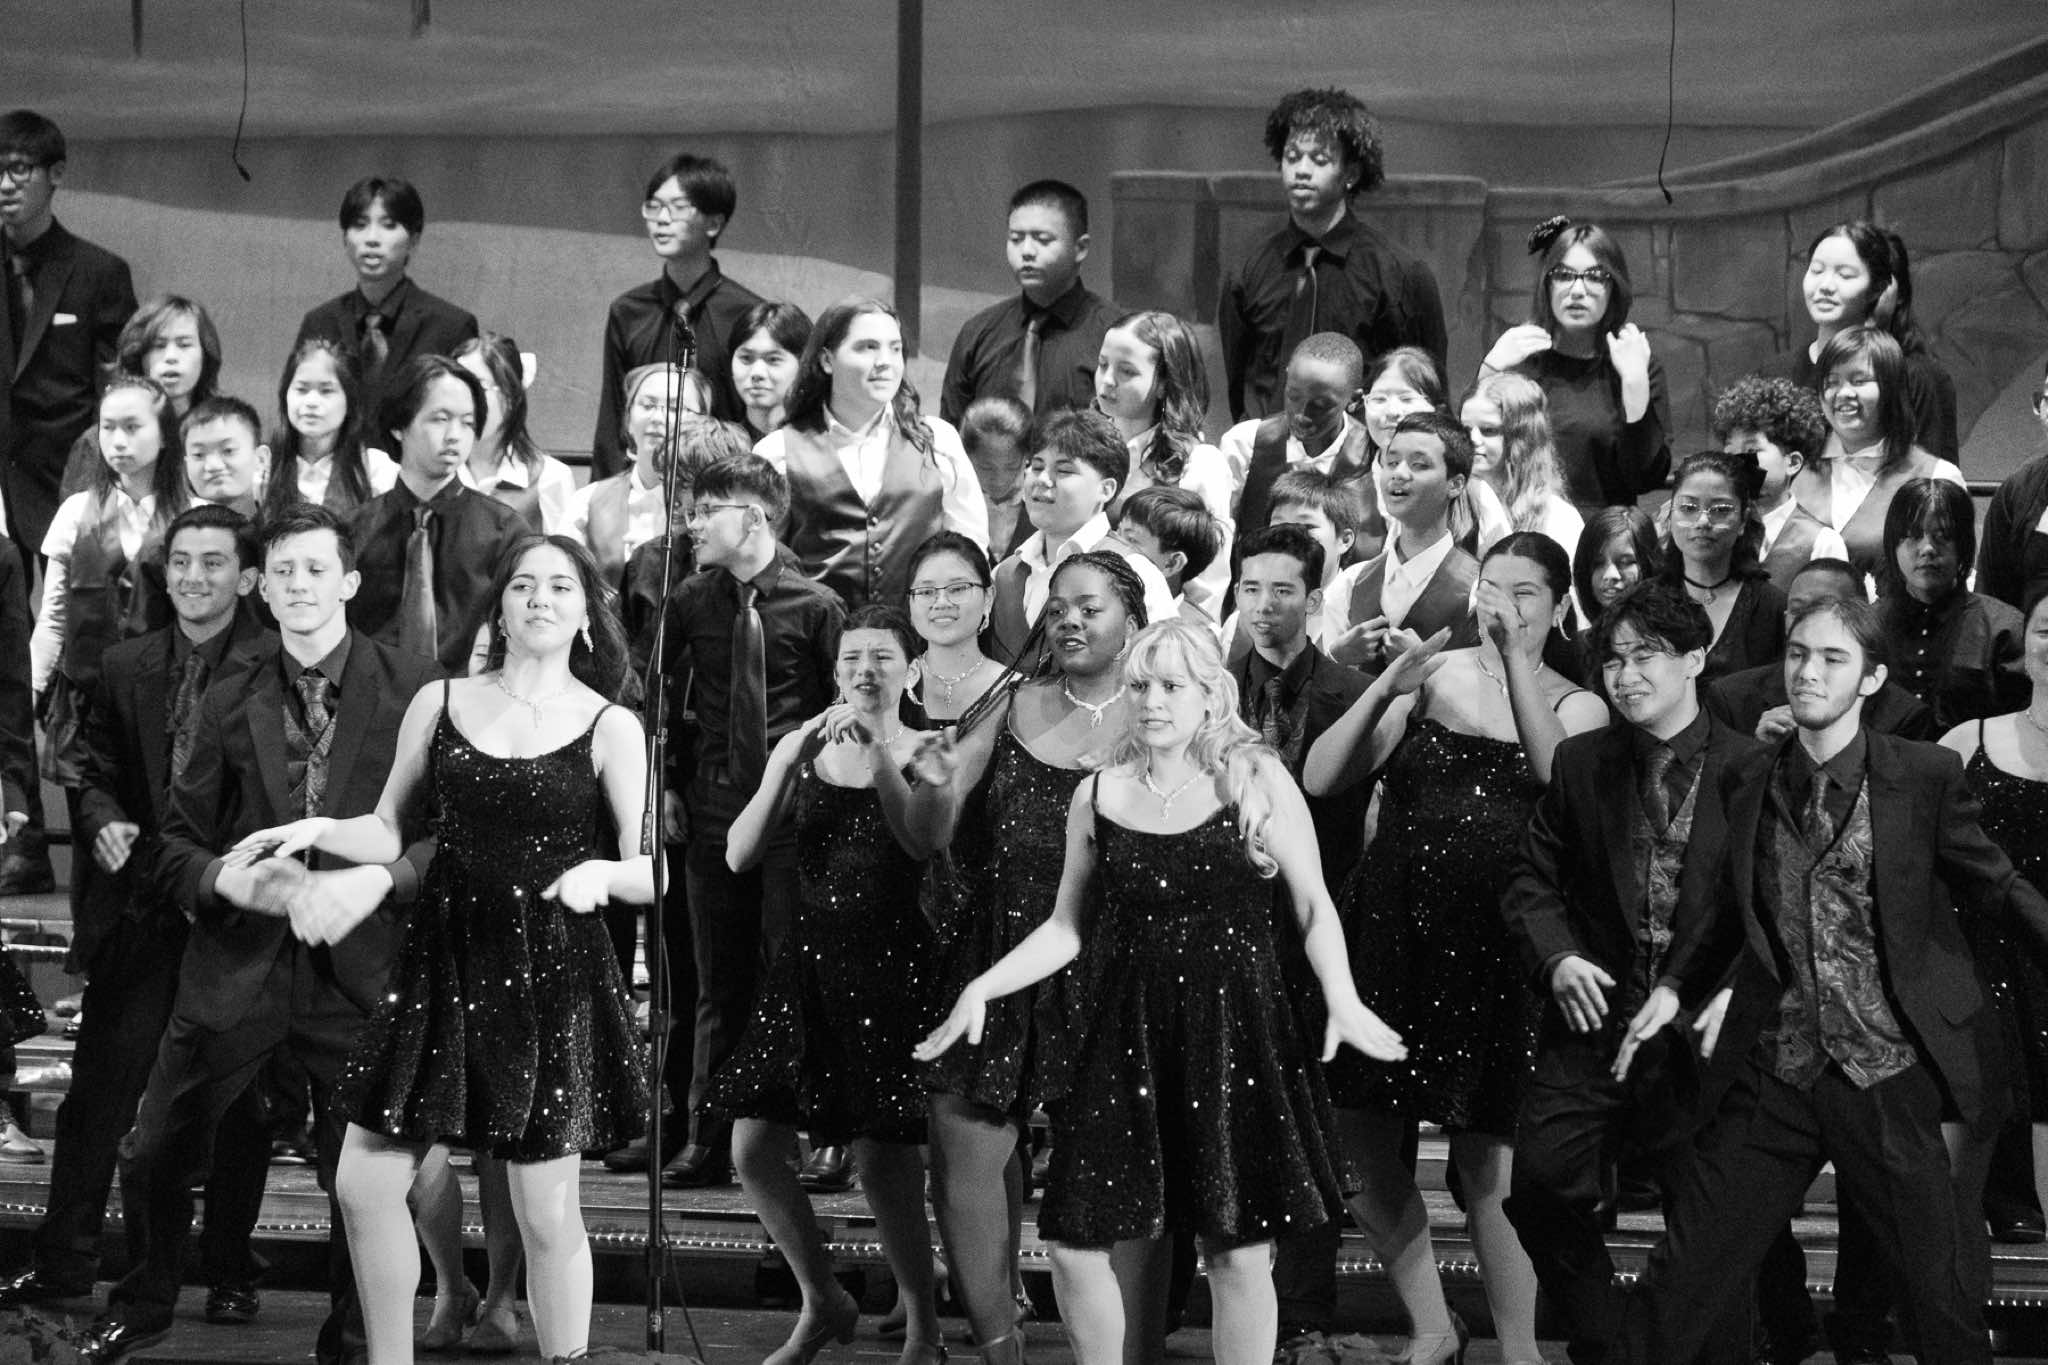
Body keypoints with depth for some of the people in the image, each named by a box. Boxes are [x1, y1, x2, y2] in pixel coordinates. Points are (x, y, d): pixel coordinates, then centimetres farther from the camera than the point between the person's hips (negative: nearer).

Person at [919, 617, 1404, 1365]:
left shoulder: (1259, 782, -1)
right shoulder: (1097, 797, 7)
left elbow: (1314, 906, 0)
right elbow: (1068, 927, 13)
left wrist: (1341, 997, -15)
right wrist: (982, 988, 3)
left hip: (1236, 1030, -3)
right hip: (1129, 1035, 3)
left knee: (1238, 1249, -2)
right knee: (1083, 1244, -1)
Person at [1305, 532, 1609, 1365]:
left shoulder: (1575, 706, 5)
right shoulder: (1431, 676, 7)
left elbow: (1559, 780, -19)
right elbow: (1320, 780, -1)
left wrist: (1515, 659, -23)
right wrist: (1384, 690, -14)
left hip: (1491, 947, -2)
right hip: (1388, 923, 2)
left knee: (1487, 1170, -5)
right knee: (1361, 1145, 3)